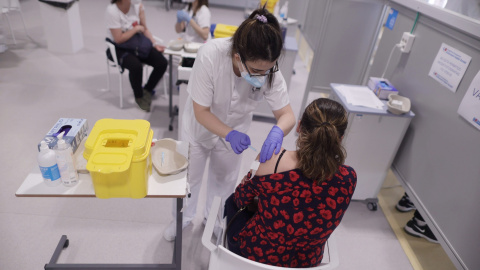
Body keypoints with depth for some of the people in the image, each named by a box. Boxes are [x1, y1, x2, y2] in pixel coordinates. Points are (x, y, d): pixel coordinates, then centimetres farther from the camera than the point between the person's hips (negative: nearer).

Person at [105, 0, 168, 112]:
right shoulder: (112, 11, -19)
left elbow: (145, 29, 4)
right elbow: (119, 39, -20)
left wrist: (155, 44, -9)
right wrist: (136, 29, -15)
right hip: (119, 48, -5)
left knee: (162, 63, -15)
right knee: (136, 66, -35)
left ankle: (147, 90, 8)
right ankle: (139, 96, -6)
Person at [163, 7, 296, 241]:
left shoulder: (269, 69, -30)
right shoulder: (210, 55, -38)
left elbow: (286, 114, -25)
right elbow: (201, 112, -30)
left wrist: (277, 132, -47)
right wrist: (229, 134, -46)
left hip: (234, 130, 2)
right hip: (200, 127, -2)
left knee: (224, 180, 21)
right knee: (189, 177, 17)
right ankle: (183, 218, 49)